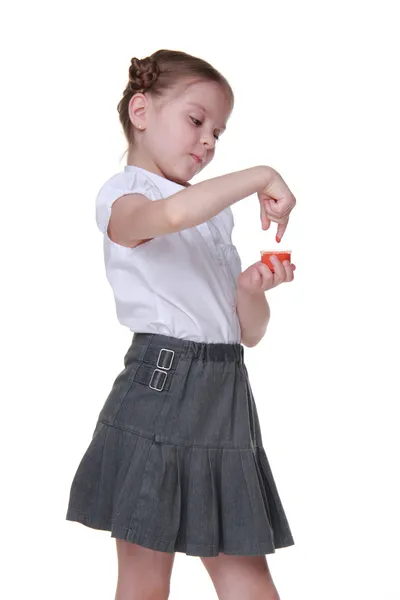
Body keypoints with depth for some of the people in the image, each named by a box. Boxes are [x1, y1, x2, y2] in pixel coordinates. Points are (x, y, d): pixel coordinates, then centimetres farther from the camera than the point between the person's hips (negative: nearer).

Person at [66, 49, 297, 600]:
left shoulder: (214, 216, 19)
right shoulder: (123, 195, -2)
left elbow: (251, 333, 16)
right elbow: (171, 214, -30)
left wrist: (251, 290, -5)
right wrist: (260, 177, -20)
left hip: (225, 397, 6)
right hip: (161, 387, -6)